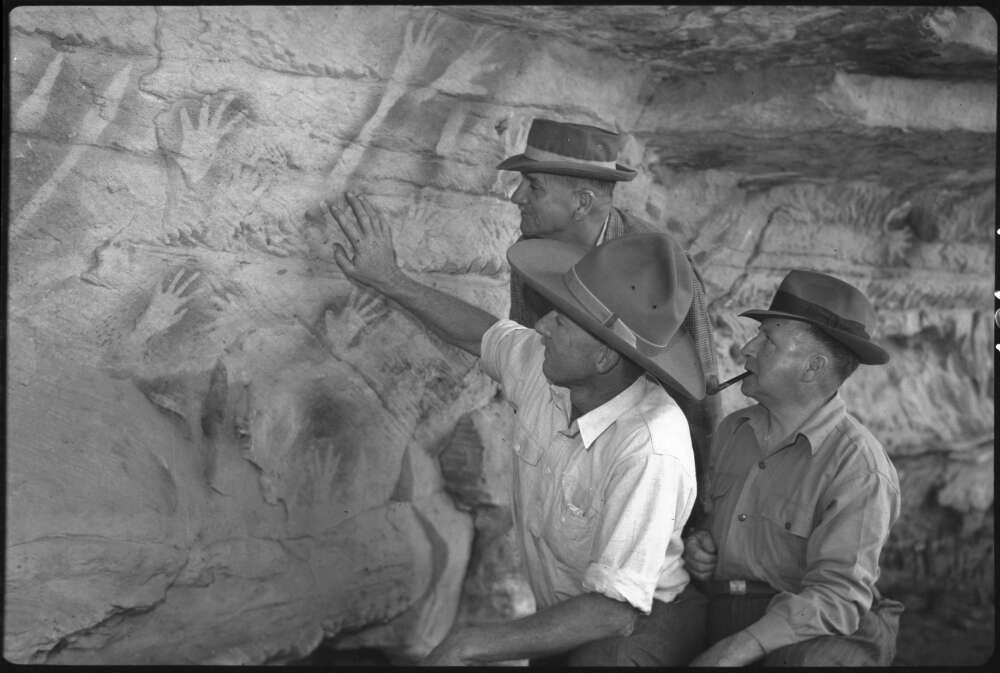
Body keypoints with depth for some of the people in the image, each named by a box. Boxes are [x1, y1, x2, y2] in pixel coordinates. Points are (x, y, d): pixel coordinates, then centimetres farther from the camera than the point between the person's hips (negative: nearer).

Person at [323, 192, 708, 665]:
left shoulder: (649, 448, -32)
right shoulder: (540, 365, -11)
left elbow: (615, 611, -32)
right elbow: (482, 333, 14)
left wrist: (470, 646, -30)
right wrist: (390, 281, 9)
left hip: (640, 628, -8)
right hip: (567, 622, 8)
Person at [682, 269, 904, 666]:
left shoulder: (858, 468, -13)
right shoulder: (734, 430, 7)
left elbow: (838, 595, -18)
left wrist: (742, 648, -28)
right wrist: (698, 544, 2)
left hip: (814, 640, -5)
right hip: (719, 625, 6)